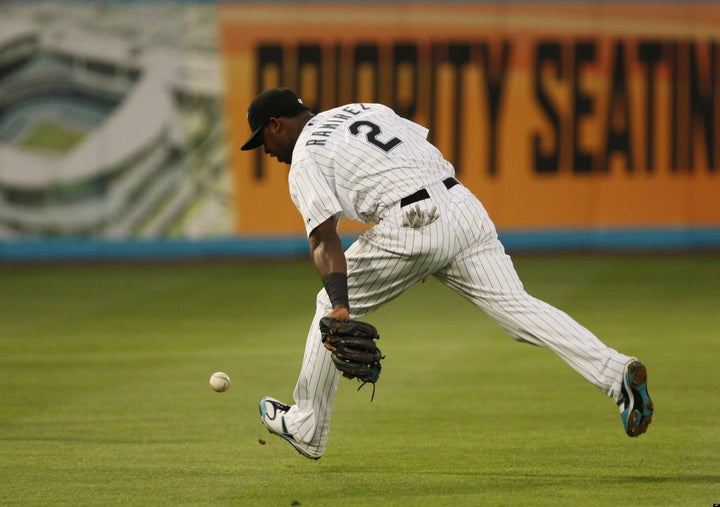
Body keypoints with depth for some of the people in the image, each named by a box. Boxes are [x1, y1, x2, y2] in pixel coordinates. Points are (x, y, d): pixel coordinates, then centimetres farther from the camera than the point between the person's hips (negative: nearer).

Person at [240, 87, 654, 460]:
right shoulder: (366, 110, 27)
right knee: (515, 305, -4)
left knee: (331, 305, 14)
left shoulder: (305, 160, 5)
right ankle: (615, 371, -25)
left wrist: (340, 307, -22)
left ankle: (307, 427, 22)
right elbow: (435, 157, 26)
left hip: (410, 226, -6)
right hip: (463, 205, 6)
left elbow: (325, 238, -10)